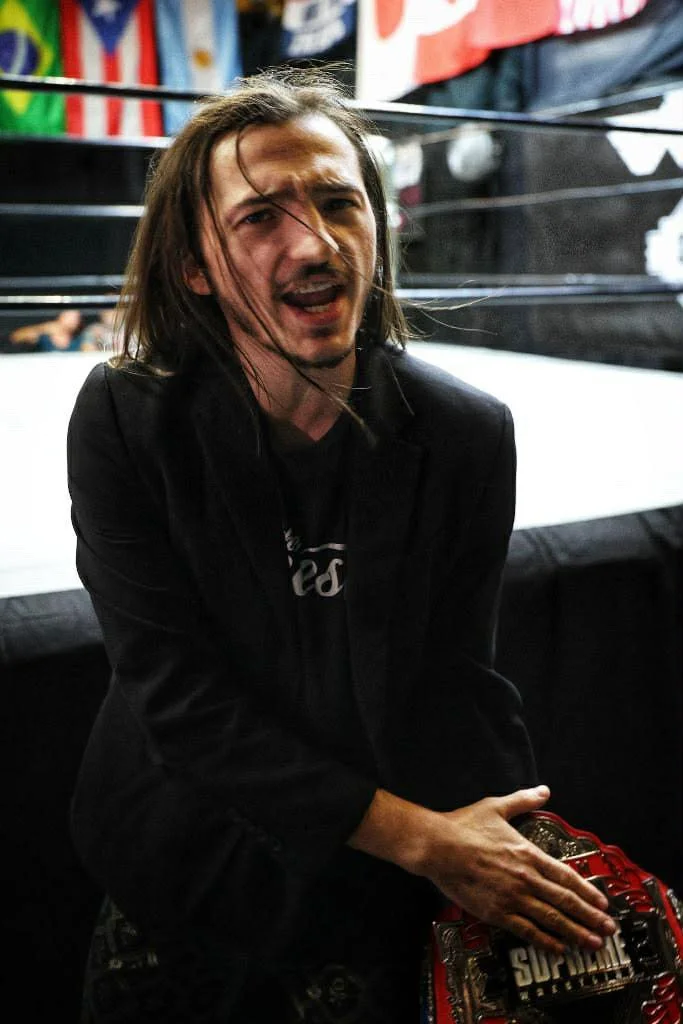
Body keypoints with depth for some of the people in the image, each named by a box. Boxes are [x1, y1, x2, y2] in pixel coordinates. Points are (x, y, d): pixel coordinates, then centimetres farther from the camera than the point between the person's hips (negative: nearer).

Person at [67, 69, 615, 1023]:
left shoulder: (470, 435, -14)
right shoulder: (124, 420, -19)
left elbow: (459, 683, -8)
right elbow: (180, 700, -21)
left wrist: (521, 863, -21)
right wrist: (418, 836, -23)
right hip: (181, 880, 0)